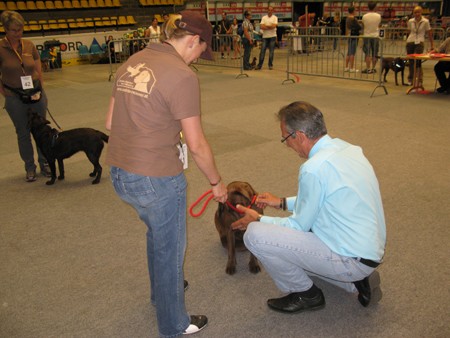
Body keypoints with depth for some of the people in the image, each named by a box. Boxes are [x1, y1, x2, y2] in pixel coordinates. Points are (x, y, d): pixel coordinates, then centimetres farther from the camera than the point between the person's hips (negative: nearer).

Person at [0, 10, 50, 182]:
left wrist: (40, 91, 2)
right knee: (23, 133, 9)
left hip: (36, 94, 3)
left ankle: (44, 164, 25)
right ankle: (30, 168, 22)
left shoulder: (29, 45, 0)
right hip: (15, 98, -3)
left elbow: (39, 71, 7)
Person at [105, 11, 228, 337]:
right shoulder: (182, 76, -18)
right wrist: (216, 182, 0)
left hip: (120, 173, 8)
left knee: (156, 232, 32)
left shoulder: (132, 62, 4)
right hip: (157, 179, -8)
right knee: (170, 248, 14)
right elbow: (197, 145, -15)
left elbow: (111, 121, 10)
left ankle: (162, 290, 56)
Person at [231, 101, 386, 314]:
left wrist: (259, 220, 4)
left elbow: (299, 226, -11)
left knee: (255, 234, -16)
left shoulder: (314, 168, -24)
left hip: (351, 259, -10)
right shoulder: (348, 148, 3)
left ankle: (305, 295, 5)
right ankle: (357, 280, 16)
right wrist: (283, 203, 21)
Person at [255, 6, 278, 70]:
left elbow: (274, 26, -13)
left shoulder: (275, 18, 3)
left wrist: (265, 26, -6)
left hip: (272, 36, -1)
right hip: (265, 36, 1)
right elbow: (261, 27, -5)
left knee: (271, 51, 1)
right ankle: (259, 65, 1)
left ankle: (270, 65, 9)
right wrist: (270, 27, -10)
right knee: (262, 51, -1)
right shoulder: (264, 18, 8)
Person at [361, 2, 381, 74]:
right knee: (374, 54, 10)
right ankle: (373, 68, 14)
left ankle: (368, 69, -1)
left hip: (366, 36, -1)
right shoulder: (378, 16, -5)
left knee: (367, 54, 1)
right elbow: (379, 26, 7)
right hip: (375, 36, 1)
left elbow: (363, 26, 2)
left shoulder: (364, 16, -9)